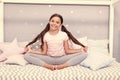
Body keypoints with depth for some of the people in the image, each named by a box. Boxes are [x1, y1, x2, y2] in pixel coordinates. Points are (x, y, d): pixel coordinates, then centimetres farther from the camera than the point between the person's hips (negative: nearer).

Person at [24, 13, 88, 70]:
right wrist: (31, 50, -11)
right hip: (49, 59, 1)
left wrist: (81, 49, -13)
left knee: (83, 54, -22)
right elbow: (44, 52, 0)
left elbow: (67, 50, -1)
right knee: (27, 55, -19)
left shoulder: (64, 35, -3)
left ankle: (61, 66, -28)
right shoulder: (45, 36, -1)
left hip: (62, 58, 0)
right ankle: (49, 66, -27)